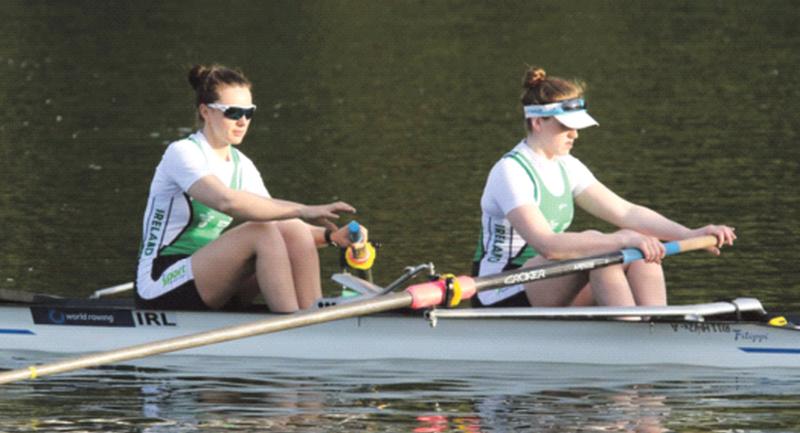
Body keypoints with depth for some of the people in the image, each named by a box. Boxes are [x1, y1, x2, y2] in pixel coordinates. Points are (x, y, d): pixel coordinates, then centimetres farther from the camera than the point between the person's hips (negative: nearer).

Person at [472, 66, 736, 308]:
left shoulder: (566, 168, 11)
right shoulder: (511, 172, -16)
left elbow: (626, 212, 4)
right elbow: (546, 244, -30)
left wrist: (690, 235, -9)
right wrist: (621, 240, -37)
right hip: (503, 300, -8)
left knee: (642, 252, -9)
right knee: (594, 244, -30)